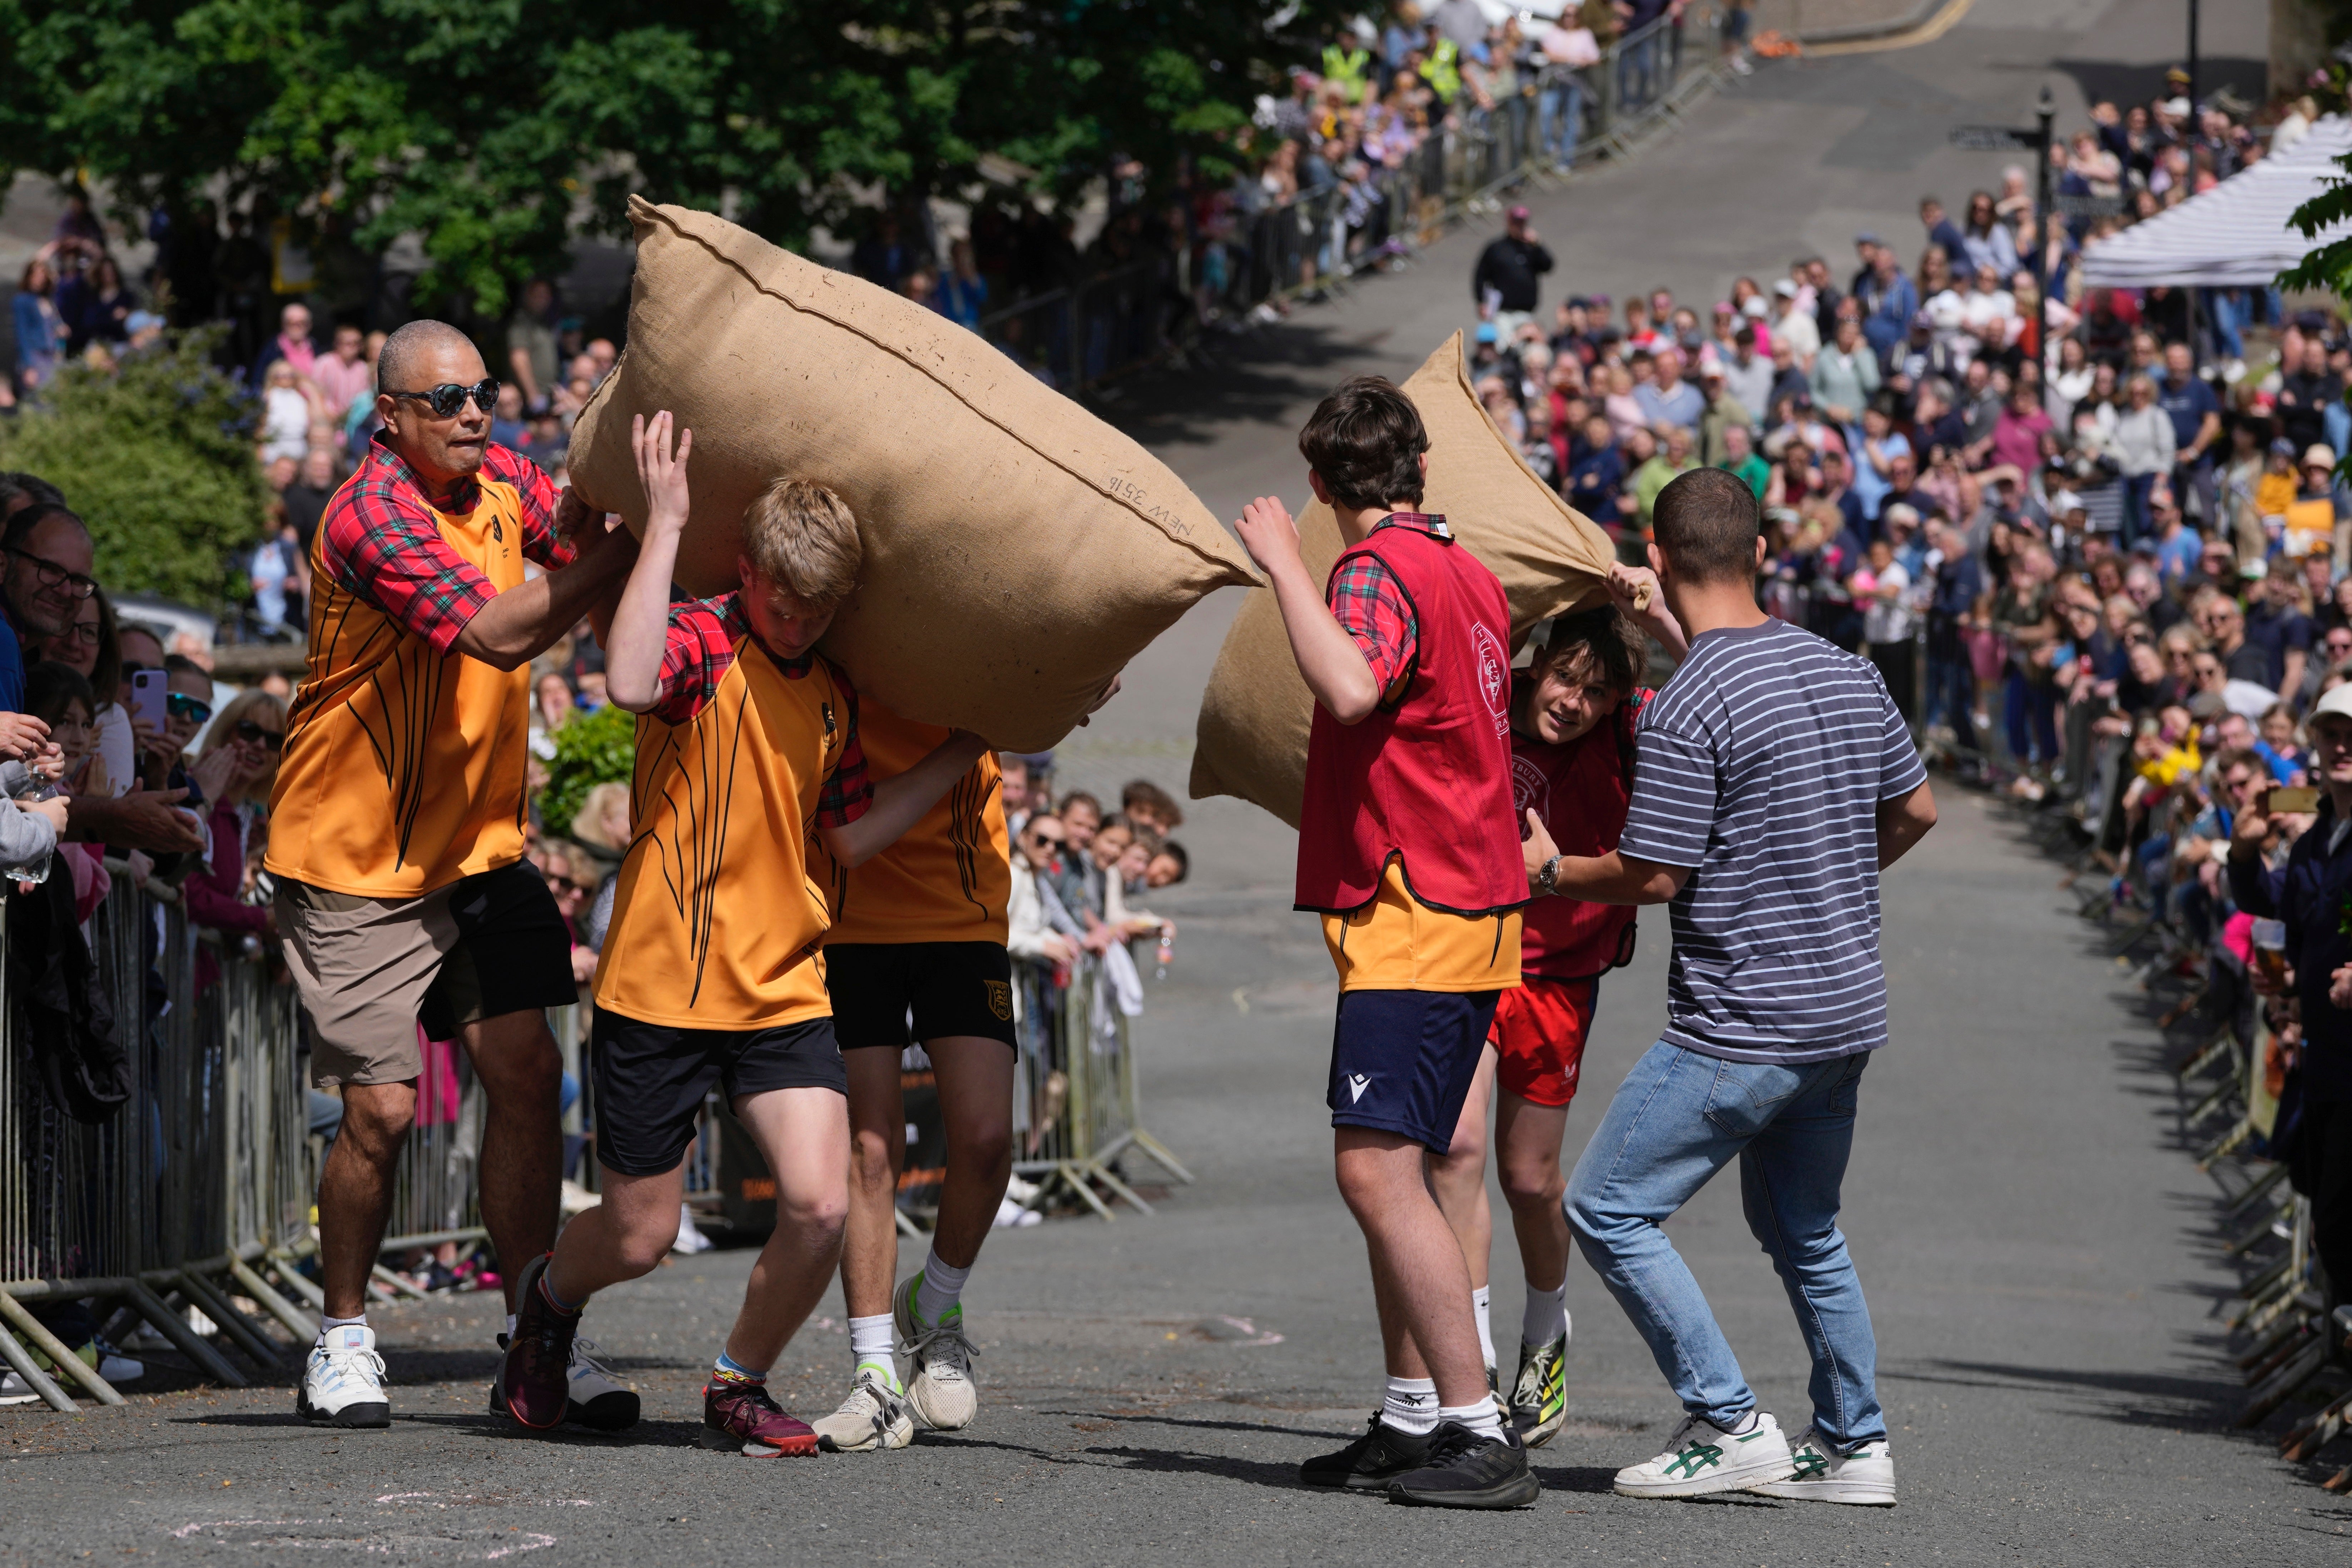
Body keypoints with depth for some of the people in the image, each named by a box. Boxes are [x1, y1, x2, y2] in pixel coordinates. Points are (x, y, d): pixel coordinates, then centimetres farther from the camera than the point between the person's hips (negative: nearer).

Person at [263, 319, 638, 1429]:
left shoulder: (498, 482, 4)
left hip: (477, 848, 7)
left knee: (526, 1077, -1)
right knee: (381, 1110, -5)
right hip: (357, 863, -7)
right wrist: (634, 538, -32)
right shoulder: (371, 517, -21)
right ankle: (342, 1344, 14)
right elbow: (498, 633, -31)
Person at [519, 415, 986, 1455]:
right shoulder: (701, 645, -10)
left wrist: (965, 751, 13)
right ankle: (549, 1298, 41)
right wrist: (664, 525, -28)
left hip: (783, 993, 5)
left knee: (820, 1206, -14)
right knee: (639, 1236, 4)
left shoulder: (832, 696, 12)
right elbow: (629, 683, -33)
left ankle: (738, 1389, 11)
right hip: (661, 988, -5)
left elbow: (850, 836, 14)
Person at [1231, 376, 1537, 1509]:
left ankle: (1479, 1434, -20)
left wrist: (1284, 565, -23)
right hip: (1476, 905, 10)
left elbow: (1350, 688, -34)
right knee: (1383, 1170, 15)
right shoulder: (1469, 575, 16)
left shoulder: (1381, 570, -13)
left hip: (1413, 921, -10)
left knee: (1378, 1170, -15)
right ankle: (1412, 1420, 17)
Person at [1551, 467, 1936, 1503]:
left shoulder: (1686, 711, -18)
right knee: (1803, 1228, 22)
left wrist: (1549, 871, 1)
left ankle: (1730, 1427, -3)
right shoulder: (1846, 673, 7)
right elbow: (1914, 811, 18)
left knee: (1610, 1209, 0)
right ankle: (1854, 1446, 24)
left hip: (1741, 1024, -8)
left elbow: (1650, 877, -17)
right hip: (1846, 1010, 8)